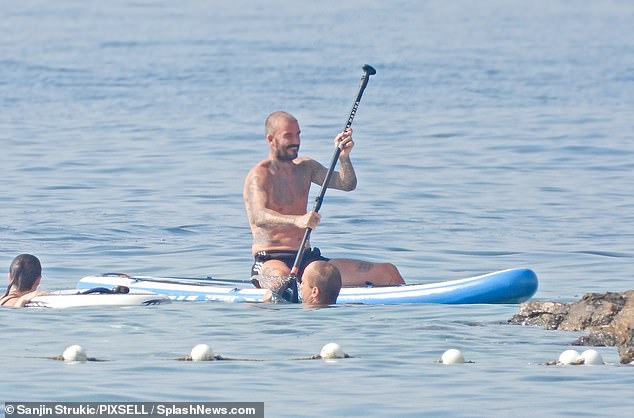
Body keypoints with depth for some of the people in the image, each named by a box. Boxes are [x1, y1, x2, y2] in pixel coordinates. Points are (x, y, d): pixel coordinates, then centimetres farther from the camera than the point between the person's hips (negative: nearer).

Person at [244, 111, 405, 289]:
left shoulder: (305, 167, 16)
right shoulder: (260, 175, -8)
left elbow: (347, 184, 9)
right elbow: (258, 217, -26)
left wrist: (344, 157, -12)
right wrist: (298, 220, -44)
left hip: (308, 260, 7)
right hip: (271, 261, -7)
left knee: (388, 272, -3)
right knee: (282, 278, -47)